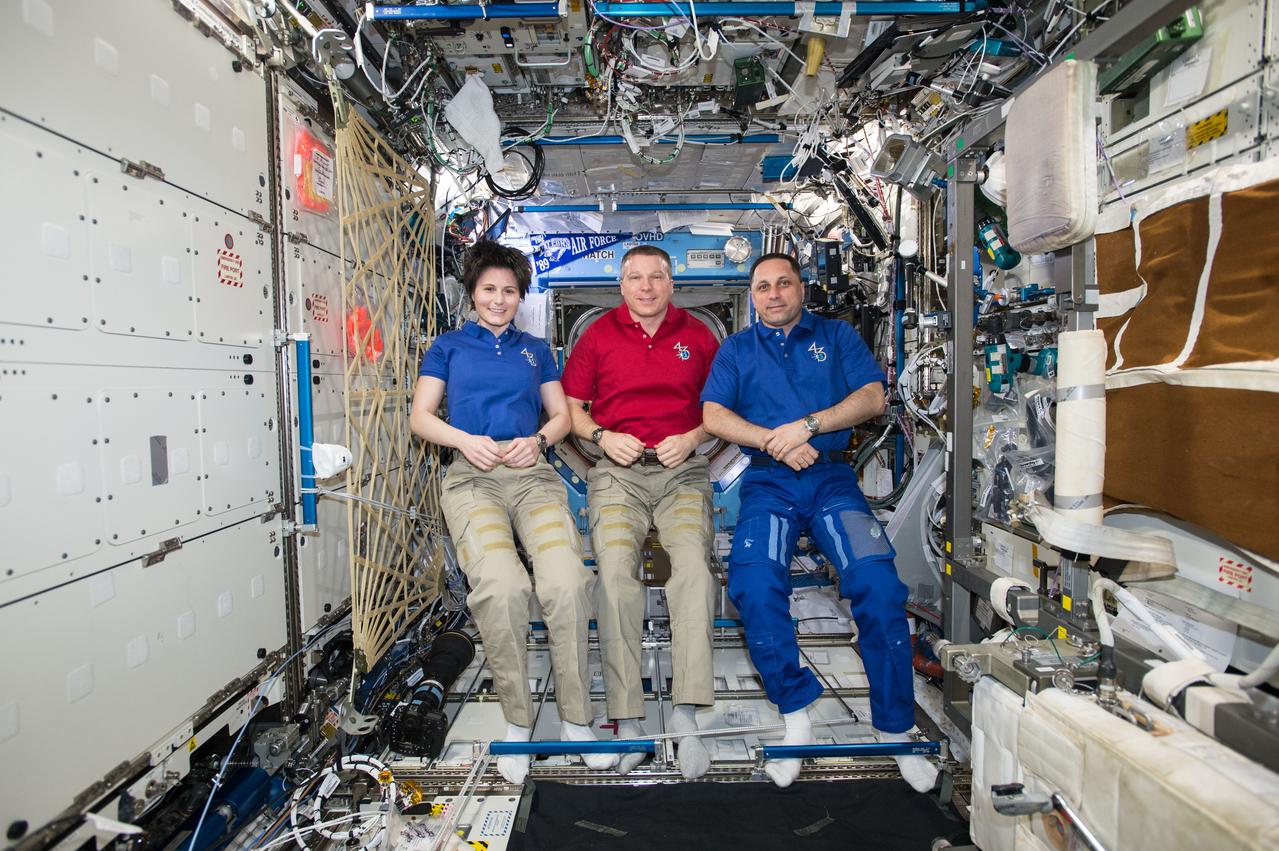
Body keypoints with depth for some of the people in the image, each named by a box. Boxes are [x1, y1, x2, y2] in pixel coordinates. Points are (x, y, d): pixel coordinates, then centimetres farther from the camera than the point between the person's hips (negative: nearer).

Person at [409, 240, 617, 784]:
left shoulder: (535, 350, 25)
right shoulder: (448, 346, 20)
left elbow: (561, 414, 20)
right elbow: (420, 416, 13)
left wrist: (539, 440, -2)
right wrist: (464, 440, -7)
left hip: (532, 473, 2)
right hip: (472, 477, -1)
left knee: (567, 582, -25)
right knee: (501, 587, -29)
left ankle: (575, 719, -7)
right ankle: (517, 721, -8)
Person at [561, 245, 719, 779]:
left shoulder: (697, 335, 14)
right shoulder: (598, 335, 13)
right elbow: (571, 404, 15)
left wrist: (691, 438, -3)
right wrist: (602, 437, -4)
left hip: (681, 470, 0)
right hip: (617, 471, 0)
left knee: (693, 563, -26)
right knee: (614, 569, -23)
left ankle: (685, 714, -21)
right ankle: (627, 720, -17)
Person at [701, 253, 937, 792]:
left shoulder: (837, 336, 18)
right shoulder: (737, 349, 19)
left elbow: (872, 397, 4)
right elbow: (713, 415, 4)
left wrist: (807, 425, -10)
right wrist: (773, 441, -10)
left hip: (831, 476, 0)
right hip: (768, 482, 0)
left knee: (878, 581, -22)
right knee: (754, 582, -26)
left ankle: (896, 728, -5)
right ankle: (795, 715, -8)